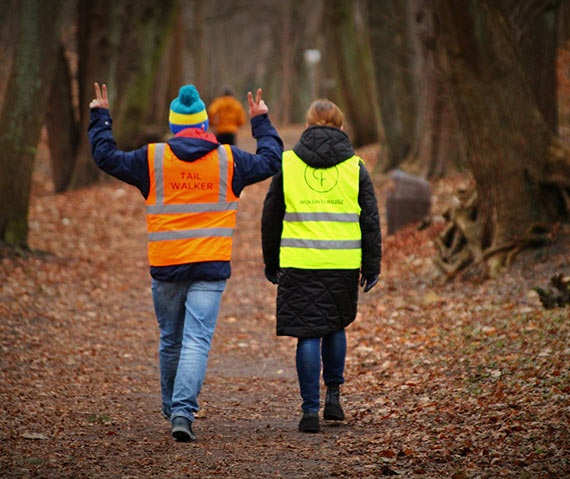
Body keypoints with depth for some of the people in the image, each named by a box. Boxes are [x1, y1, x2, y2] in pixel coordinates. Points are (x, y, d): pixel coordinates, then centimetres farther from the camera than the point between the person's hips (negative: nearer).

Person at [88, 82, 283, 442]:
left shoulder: (153, 159, 0)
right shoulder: (228, 160, 2)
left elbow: (107, 157, 9)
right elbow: (271, 160, 16)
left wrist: (100, 118, 23)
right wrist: (262, 123, 30)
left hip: (166, 267, 1)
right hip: (211, 268, -1)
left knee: (170, 340, 17)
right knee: (197, 341, -6)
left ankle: (173, 408, 32)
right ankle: (183, 411, -21)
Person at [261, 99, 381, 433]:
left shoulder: (287, 163, 4)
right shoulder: (355, 167, 4)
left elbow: (271, 217, 8)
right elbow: (370, 220, 4)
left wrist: (271, 263, 18)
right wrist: (372, 267, 10)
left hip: (300, 263, -1)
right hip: (344, 264, 1)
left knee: (308, 334, 0)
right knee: (336, 326, 22)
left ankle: (311, 410, -4)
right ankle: (334, 396, 18)